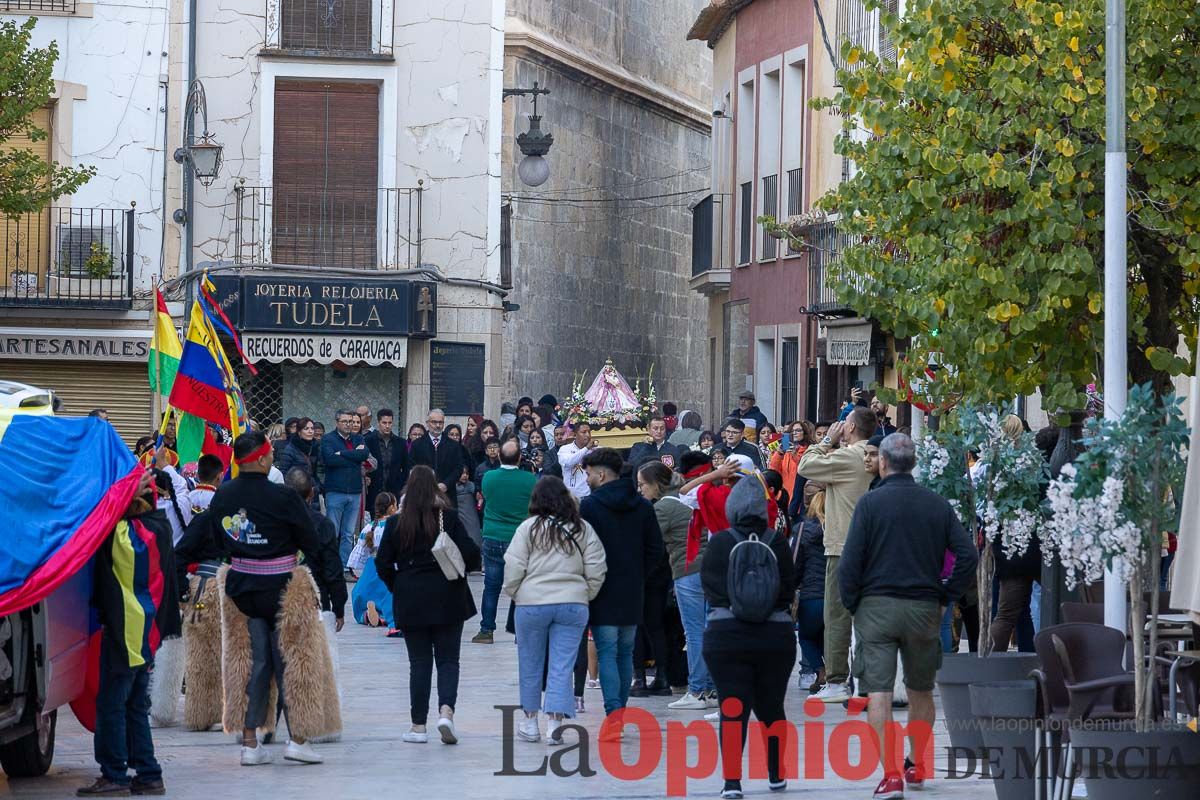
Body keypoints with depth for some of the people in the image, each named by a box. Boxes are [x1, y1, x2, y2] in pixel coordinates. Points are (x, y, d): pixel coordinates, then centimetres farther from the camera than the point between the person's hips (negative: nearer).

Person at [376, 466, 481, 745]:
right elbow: (471, 554, -10)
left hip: (410, 599, 1)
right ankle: (446, 710, -16)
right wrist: (463, 568, 11)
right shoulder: (448, 518, -6)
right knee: (448, 658, 6)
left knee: (419, 661, 8)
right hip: (447, 599, -1)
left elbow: (383, 564, -2)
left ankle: (419, 725, 7)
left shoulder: (396, 523, -3)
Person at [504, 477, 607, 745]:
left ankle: (530, 721, 21)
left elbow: (514, 568, -6)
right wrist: (585, 596, 15)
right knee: (562, 666, 3)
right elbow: (596, 570, 2)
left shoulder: (529, 528, -4)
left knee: (530, 664, 13)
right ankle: (555, 722, -6)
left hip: (532, 604, -1)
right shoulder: (582, 529, 3)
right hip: (573, 604, 1)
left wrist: (512, 593, 11)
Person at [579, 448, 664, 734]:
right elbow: (656, 549, 6)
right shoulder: (643, 506, 5)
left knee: (607, 652, -4)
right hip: (632, 593, 5)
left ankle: (613, 714, -15)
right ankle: (620, 713, 17)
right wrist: (637, 575, 14)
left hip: (602, 593, -5)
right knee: (625, 652, 13)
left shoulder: (588, 506, -10)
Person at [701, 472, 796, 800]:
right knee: (771, 706, 16)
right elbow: (789, 589, 1)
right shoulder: (777, 543, -4)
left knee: (732, 708, -2)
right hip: (775, 635, 2)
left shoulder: (718, 543, -7)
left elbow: (708, 586, 1)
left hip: (725, 635, -2)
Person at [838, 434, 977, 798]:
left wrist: (852, 603, 2)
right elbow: (967, 555, 0)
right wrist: (946, 597, 8)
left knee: (878, 692, -5)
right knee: (921, 691, 19)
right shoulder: (937, 504, 4)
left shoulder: (870, 502, -6)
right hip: (924, 610, 3)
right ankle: (918, 767, 29)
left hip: (876, 606, -3)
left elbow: (850, 561, -10)